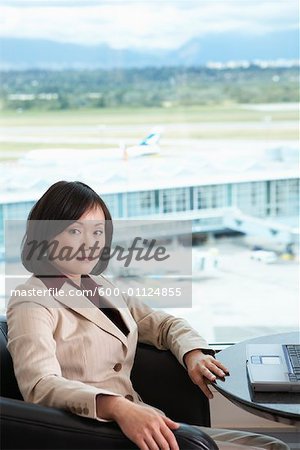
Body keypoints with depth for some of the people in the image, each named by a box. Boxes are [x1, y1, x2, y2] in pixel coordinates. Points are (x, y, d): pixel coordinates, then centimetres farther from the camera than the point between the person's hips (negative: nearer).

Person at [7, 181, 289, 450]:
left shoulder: (101, 286, 17)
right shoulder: (31, 302, -8)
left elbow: (162, 324, 25)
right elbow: (40, 385, -24)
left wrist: (194, 353, 1)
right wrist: (118, 407, -40)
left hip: (137, 423, 8)